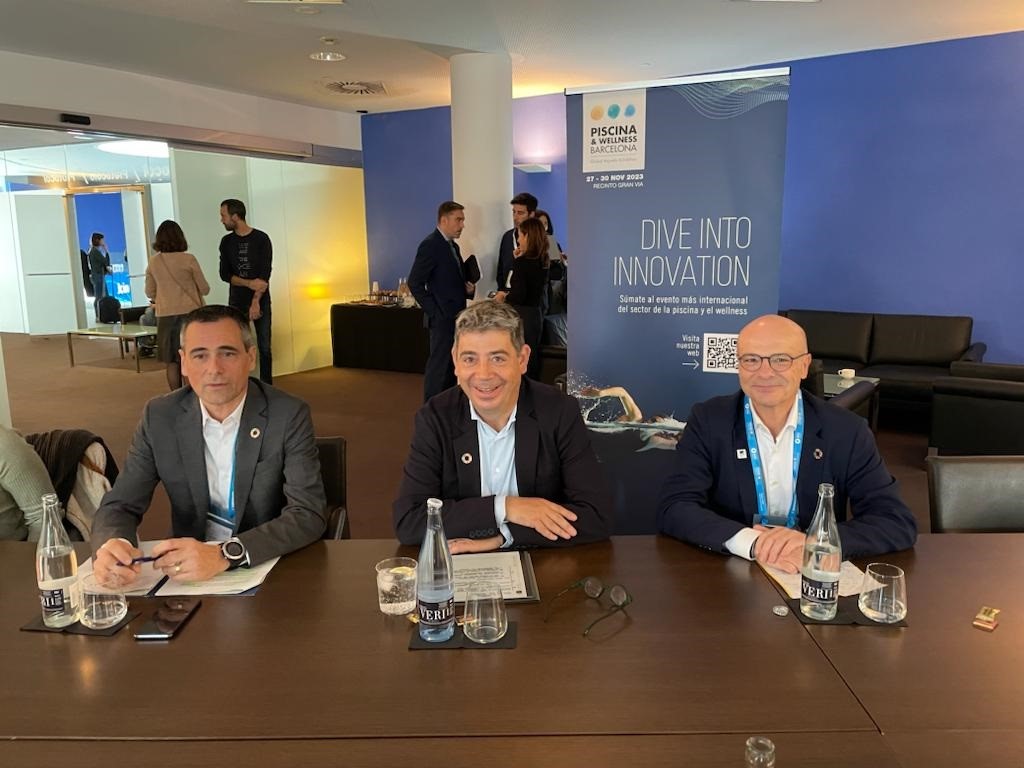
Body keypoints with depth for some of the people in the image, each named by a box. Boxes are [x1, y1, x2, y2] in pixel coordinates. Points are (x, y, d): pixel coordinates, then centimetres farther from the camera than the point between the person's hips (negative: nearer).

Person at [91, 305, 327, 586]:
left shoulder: (288, 415, -12)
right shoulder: (160, 417, -3)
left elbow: (309, 515, -18)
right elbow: (120, 505, -1)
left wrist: (225, 555, -32)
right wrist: (111, 546, -24)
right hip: (187, 572, 2)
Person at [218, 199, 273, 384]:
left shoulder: (261, 239, -4)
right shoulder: (226, 242, 6)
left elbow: (265, 275, -9)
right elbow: (225, 274, 1)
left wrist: (256, 302, -17)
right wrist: (249, 283, -16)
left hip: (261, 301, -2)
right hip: (236, 302, 2)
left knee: (264, 347, 1)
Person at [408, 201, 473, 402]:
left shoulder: (453, 246, 15)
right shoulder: (430, 245, -12)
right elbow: (415, 283, -15)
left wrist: (465, 286, 3)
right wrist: (434, 312, -15)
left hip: (456, 316, 9)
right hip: (443, 317, -9)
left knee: (452, 366, 14)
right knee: (439, 366, -3)